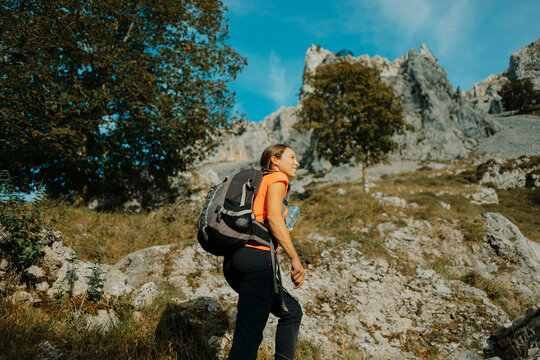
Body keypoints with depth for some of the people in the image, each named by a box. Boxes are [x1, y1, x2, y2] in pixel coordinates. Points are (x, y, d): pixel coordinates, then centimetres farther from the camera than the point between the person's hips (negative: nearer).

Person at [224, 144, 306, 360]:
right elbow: (273, 217, -13)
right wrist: (295, 259, -17)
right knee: (248, 339, -10)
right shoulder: (277, 177, 4)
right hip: (257, 257, -9)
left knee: (291, 312, 21)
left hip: (233, 261, 9)